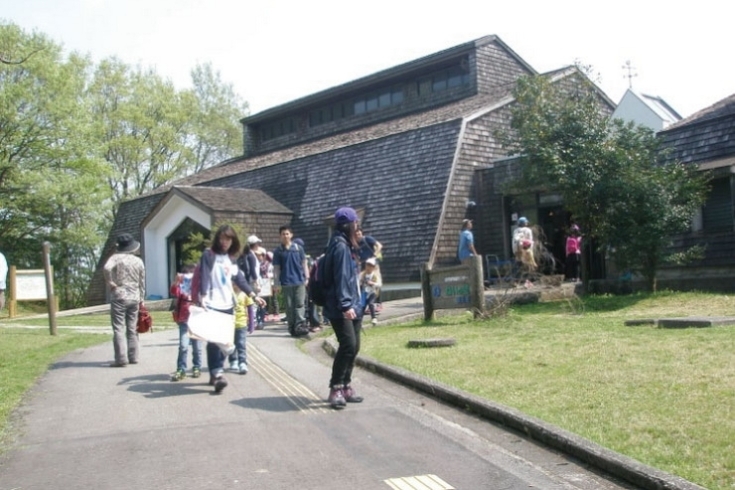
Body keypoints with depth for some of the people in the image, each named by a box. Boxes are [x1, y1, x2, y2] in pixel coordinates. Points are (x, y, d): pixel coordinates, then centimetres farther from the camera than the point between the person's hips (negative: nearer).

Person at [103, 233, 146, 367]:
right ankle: (133, 357, 17)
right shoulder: (139, 261, 7)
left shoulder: (116, 257, -6)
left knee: (119, 329, -3)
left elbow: (106, 268, -27)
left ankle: (121, 359, -8)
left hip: (119, 297, -4)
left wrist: (109, 282, -12)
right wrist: (141, 299, 21)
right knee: (132, 328, 13)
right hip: (134, 298, 4)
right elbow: (142, 282, 11)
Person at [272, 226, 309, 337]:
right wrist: (277, 283, -2)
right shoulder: (278, 251, 3)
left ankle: (300, 325, -13)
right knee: (289, 306, 4)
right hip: (286, 283, 0)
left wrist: (307, 278, 3)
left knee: (300, 304, -7)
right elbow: (276, 268, 3)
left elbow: (304, 264, 10)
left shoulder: (298, 248, 6)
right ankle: (292, 328, 9)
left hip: (300, 281, 1)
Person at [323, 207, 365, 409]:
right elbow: (340, 277, -20)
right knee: (348, 345, -16)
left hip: (352, 306, 10)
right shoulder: (340, 246, -12)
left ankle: (345, 386, 19)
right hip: (341, 308, -10)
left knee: (354, 346, 11)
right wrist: (345, 305, -24)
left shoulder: (346, 245, 18)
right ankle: (335, 389, -11)